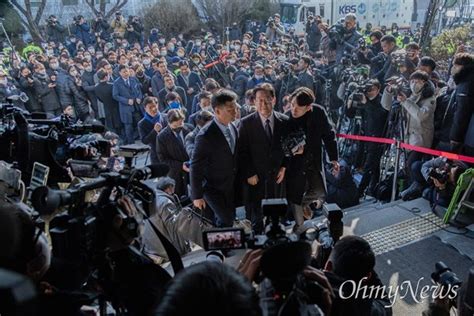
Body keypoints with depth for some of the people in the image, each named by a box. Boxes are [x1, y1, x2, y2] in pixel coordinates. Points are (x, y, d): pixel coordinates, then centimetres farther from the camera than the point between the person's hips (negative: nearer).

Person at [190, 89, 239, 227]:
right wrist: (197, 196, -15)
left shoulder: (233, 128, -2)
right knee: (226, 220, -9)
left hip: (230, 187, 7)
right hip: (213, 188, -6)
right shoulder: (206, 135, -25)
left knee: (230, 218, 15)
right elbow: (196, 168, -19)